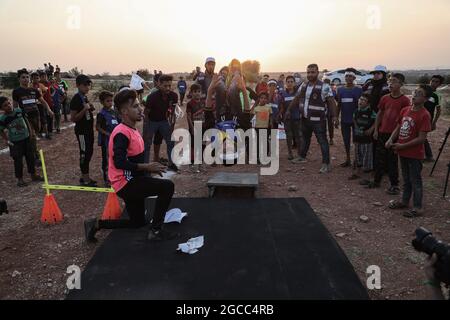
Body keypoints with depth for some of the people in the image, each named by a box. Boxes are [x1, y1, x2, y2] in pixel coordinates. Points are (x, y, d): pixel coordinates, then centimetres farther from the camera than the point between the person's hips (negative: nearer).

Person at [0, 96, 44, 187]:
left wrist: (30, 131, 5)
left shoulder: (19, 111, -7)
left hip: (26, 138, 4)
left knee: (30, 157, 13)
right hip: (15, 142, -4)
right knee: (18, 160, 2)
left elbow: (26, 120, 7)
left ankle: (33, 174, 30)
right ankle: (20, 179, 16)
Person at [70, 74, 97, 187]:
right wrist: (85, 109, -29)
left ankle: (84, 177, 25)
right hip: (81, 130, -9)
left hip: (88, 129, 9)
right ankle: (85, 180, 7)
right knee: (84, 153, -3)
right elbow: (73, 118, -20)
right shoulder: (76, 99, -17)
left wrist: (90, 108, 2)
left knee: (89, 152, 14)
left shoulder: (85, 97, 10)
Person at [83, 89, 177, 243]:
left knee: (138, 222, 21)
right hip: (126, 183, -10)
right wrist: (147, 167, -28)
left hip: (131, 181, 10)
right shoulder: (122, 133, -21)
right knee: (168, 186, -20)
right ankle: (156, 231, -13)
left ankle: (96, 224, 26)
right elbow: (119, 162, -32)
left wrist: (148, 168, 8)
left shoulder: (133, 130, 11)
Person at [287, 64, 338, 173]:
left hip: (318, 120, -6)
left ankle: (326, 164, 0)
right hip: (305, 119, 6)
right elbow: (296, 99, 17)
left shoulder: (324, 87, -11)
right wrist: (289, 110, 15)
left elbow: (331, 102, -14)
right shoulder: (303, 85, 8)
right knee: (305, 139, 21)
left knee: (322, 141, -4)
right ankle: (302, 157, 38)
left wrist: (334, 116, -23)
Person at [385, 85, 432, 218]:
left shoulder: (424, 115, -18)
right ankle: (405, 201, 35)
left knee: (415, 180, 4)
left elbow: (421, 138, -20)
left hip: (415, 154, -7)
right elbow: (398, 127, 13)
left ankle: (417, 208, 16)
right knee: (406, 179, 20)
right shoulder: (405, 110, 3)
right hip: (403, 152, 7)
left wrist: (402, 146, -19)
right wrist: (391, 139, -4)